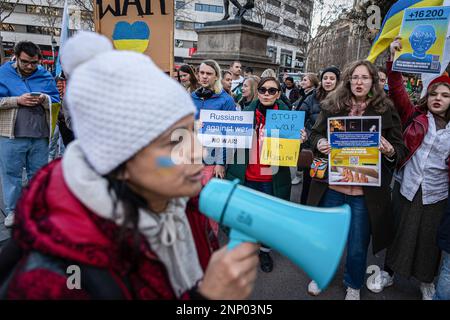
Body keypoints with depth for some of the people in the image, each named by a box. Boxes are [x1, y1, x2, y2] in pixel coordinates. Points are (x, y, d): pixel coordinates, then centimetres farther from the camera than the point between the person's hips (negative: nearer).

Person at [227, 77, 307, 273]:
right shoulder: (247, 111, 0)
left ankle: (265, 251, 37)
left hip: (272, 177, 0)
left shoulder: (286, 114, -2)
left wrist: (301, 139, -17)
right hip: (247, 175, 1)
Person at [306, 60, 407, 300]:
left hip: (366, 191, -1)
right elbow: (315, 134, 12)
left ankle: (354, 285, 41)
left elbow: (401, 149, 3)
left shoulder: (386, 110, -1)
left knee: (358, 246, 12)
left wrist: (389, 151, -19)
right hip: (331, 186, 2)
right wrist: (320, 144, -10)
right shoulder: (331, 106, 2)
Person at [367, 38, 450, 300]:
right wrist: (394, 60, -15)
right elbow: (398, 91, -9)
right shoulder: (415, 116, 0)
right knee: (400, 231, 11)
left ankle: (427, 280, 36)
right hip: (406, 186, -1)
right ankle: (389, 272, 31)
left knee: (429, 237, 13)